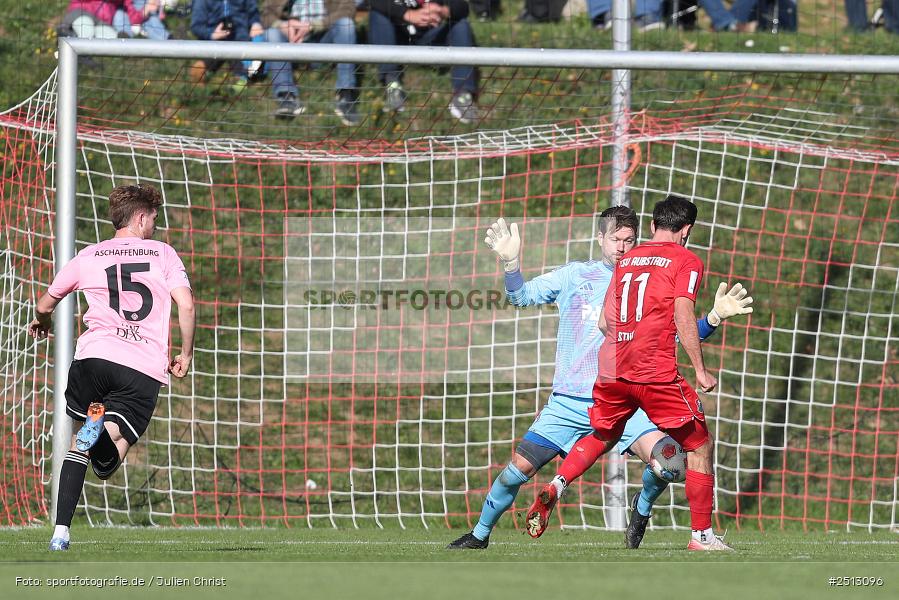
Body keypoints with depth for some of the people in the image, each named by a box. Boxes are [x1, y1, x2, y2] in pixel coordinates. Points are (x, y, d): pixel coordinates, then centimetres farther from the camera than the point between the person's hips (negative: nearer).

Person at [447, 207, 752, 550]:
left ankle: (642, 507, 8)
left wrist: (714, 317, -17)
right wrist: (511, 263, -15)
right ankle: (479, 535, 18)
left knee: (667, 460, -24)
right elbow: (521, 297, 3)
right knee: (518, 469, -5)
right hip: (568, 403, 1)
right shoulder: (575, 276, 6)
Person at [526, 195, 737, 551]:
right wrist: (700, 371, -8)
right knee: (699, 445, 6)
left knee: (602, 437, 27)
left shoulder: (626, 259, 17)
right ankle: (701, 535, 3)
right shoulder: (686, 261, 0)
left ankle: (555, 488, 4)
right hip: (657, 373, -6)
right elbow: (683, 318, -12)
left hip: (611, 370, 6)